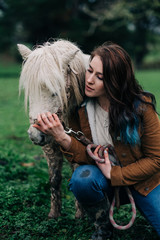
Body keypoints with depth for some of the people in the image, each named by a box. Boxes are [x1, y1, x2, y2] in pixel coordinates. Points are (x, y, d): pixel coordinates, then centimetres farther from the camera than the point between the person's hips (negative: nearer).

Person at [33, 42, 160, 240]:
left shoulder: (142, 107, -18)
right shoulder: (80, 108, -12)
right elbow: (84, 155, -13)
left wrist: (114, 174, -20)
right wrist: (62, 138, -32)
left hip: (141, 180, -1)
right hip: (103, 180, 2)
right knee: (82, 178, -32)